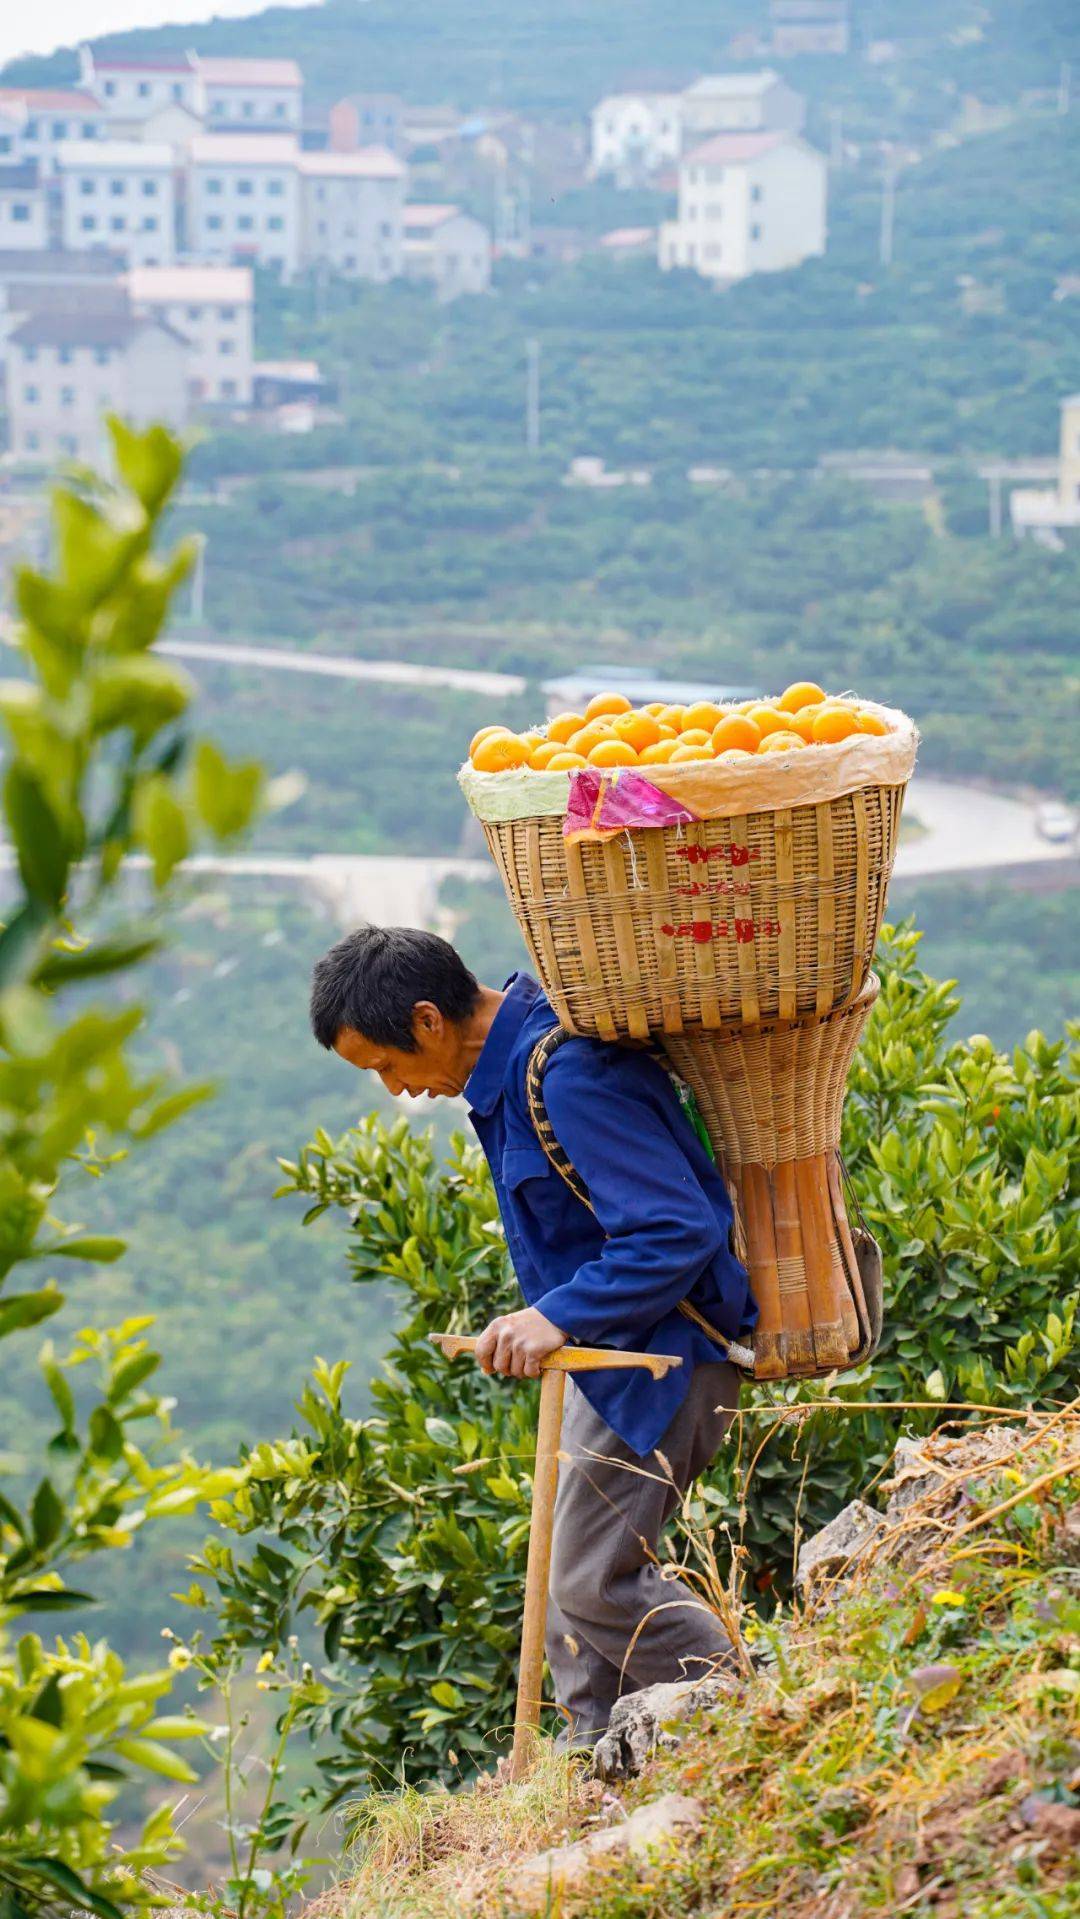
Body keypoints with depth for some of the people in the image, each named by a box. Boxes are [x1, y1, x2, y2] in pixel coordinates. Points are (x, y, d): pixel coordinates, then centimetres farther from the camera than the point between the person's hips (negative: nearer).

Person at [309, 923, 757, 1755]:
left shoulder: (570, 1081, -28)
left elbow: (678, 1231, -31)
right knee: (573, 1575, 15)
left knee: (595, 1582, -6)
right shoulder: (515, 1062, 4)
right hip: (615, 1349, 10)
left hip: (662, 1356, -10)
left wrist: (560, 1316, -34)